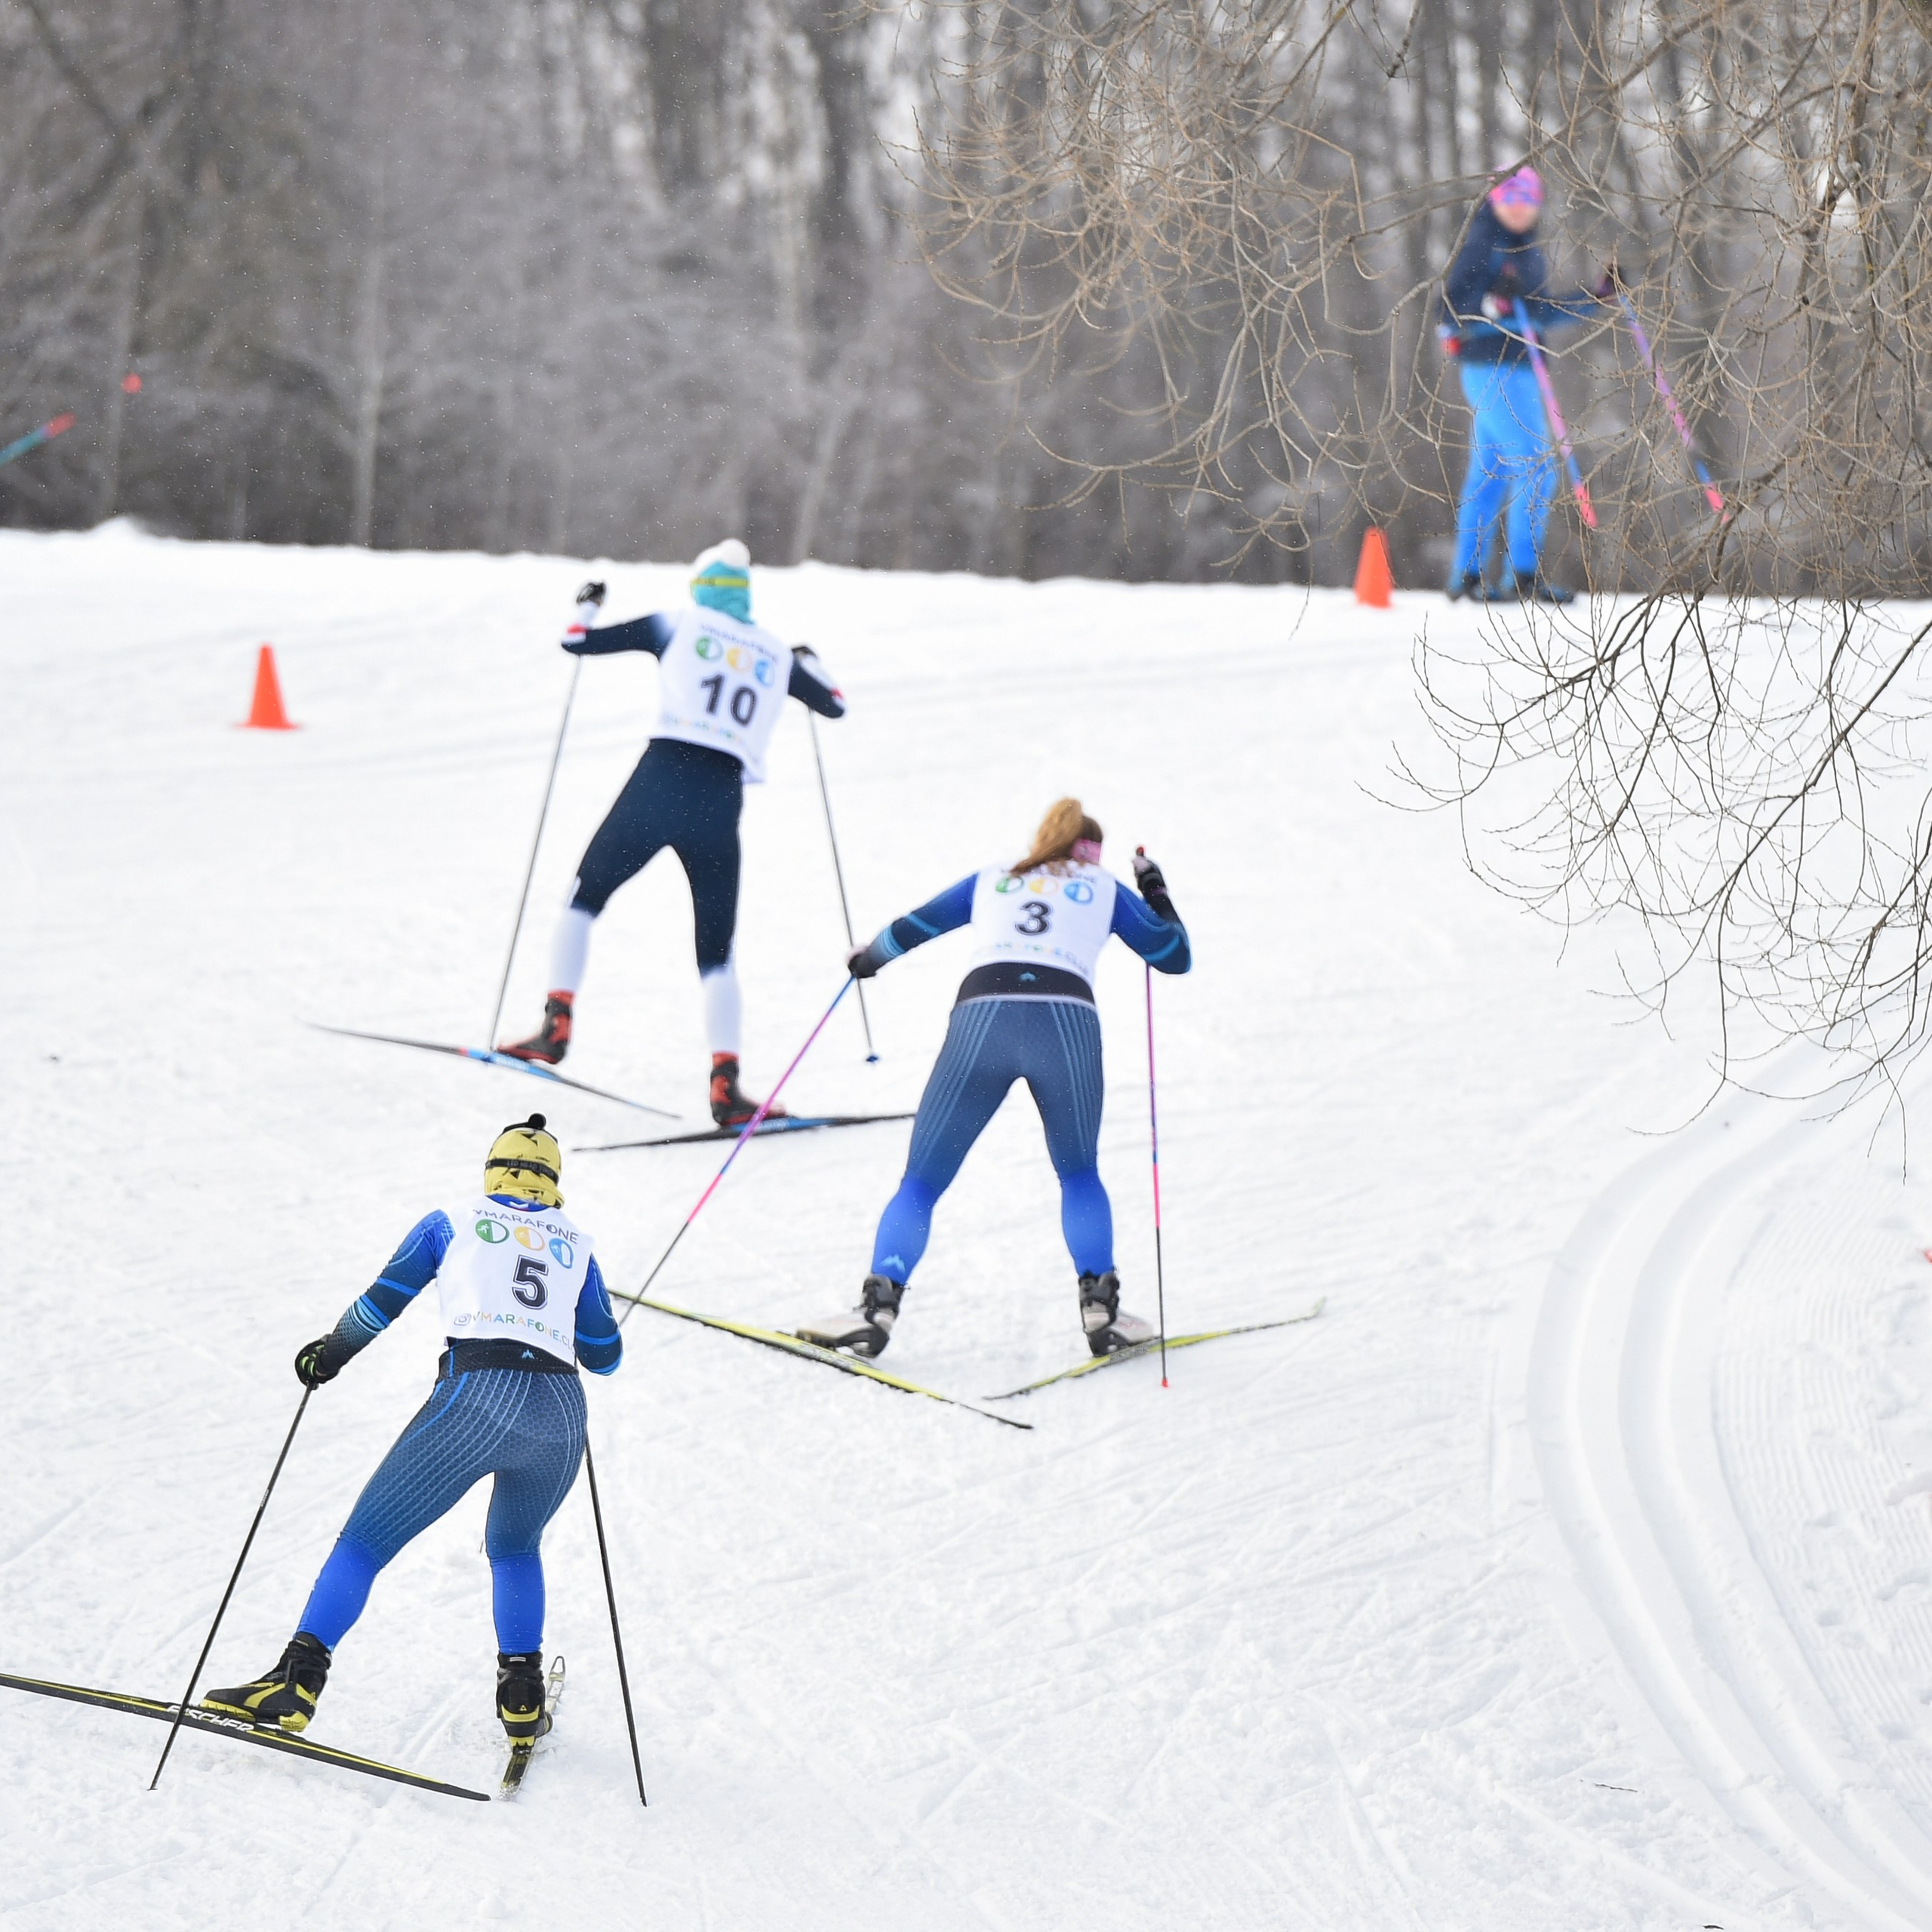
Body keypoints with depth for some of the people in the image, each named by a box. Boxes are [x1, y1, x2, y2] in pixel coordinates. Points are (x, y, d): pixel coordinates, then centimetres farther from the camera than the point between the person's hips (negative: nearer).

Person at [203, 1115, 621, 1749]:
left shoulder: (452, 1223, 17)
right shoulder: (575, 1245, 23)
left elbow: (381, 1303, 17)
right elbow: (606, 1356, 25)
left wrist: (331, 1352, 34)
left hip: (475, 1399, -3)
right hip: (561, 1413, 3)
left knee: (365, 1541, 3)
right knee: (514, 1548, 30)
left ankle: (298, 1681, -12)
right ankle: (522, 1701, 22)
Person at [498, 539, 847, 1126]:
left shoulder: (678, 626, 8)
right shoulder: (776, 656, 16)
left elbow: (578, 642, 9)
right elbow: (834, 706, 33)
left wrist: (587, 605, 32)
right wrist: (808, 661, 53)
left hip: (661, 781, -2)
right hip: (723, 802, 2)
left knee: (585, 897, 18)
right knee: (717, 951, 10)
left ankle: (557, 1026, 7)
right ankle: (725, 1083, -5)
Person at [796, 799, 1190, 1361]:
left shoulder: (993, 880, 32)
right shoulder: (1104, 888, 28)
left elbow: (908, 930, 37)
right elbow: (1177, 956, 30)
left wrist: (868, 958, 59)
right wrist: (1154, 890, 49)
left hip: (982, 1015, 0)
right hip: (1068, 1019, 0)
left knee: (922, 1183, 9)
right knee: (1080, 1176, 24)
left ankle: (879, 1304, -10)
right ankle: (1099, 1307, 9)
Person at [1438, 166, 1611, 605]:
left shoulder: (1528, 252, 17)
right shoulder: (1480, 246, -10)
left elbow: (1541, 313, 25)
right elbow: (1450, 309, -14)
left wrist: (1597, 297, 23)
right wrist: (1493, 303, -28)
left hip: (1516, 369, 9)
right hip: (1493, 367, -9)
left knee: (1489, 473, 11)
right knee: (1537, 467, -13)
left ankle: (1467, 575, 15)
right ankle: (1525, 573, -12)